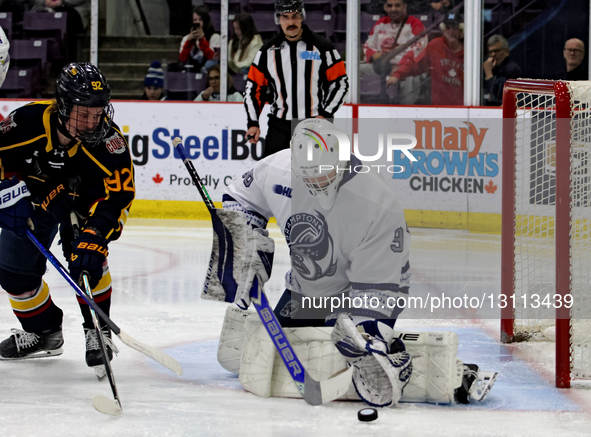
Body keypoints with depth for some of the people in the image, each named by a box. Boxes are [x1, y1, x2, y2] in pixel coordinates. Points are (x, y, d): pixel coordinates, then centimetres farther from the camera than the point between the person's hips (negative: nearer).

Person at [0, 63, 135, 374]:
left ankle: (97, 330, -10)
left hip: (84, 197, -2)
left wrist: (93, 237, -47)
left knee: (87, 252, -27)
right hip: (34, 195, 2)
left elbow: (117, 197, -34)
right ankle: (43, 331, 23)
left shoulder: (107, 141, -35)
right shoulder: (27, 123, -34)